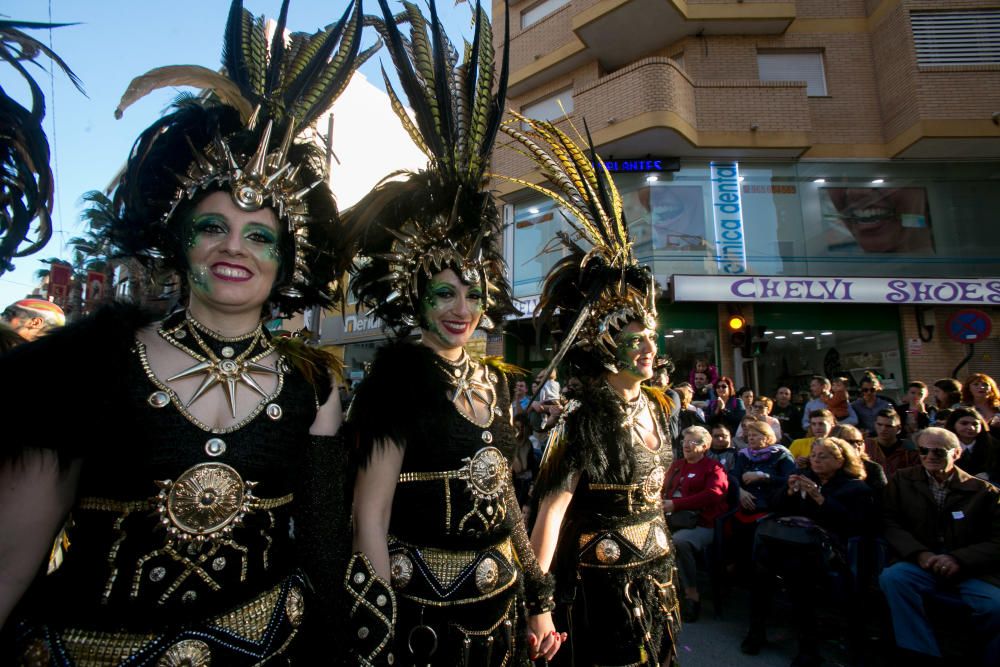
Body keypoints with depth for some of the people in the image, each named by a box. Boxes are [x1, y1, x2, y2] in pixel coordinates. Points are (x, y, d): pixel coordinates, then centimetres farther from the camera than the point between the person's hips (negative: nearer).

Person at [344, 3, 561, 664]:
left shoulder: (494, 379, 1)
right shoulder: (399, 370, -16)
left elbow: (503, 495, 9)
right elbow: (370, 515, -15)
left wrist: (539, 601, 12)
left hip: (501, 610, 6)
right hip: (423, 611, -5)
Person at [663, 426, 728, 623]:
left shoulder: (713, 468, 6)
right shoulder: (676, 465, 24)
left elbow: (712, 495, -10)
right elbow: (664, 488, 25)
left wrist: (676, 504, -17)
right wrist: (660, 502, 0)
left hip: (701, 523, -5)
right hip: (672, 519, 5)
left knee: (679, 541, -35)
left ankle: (692, 595, -17)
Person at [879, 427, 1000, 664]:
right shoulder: (902, 480, 8)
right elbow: (891, 523, 3)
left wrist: (959, 559, -14)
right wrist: (919, 554, -14)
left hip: (972, 570, 0)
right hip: (919, 564, 0)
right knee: (892, 577, -31)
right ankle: (923, 654, -17)